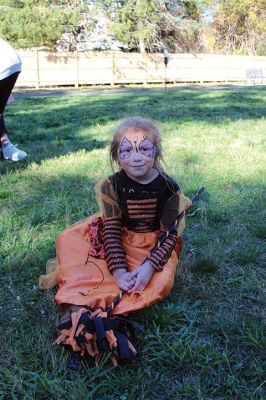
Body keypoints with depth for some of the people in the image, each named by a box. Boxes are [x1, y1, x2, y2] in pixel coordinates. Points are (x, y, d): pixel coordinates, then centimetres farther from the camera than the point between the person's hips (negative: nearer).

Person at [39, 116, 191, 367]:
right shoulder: (113, 185, -12)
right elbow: (112, 230, -14)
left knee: (161, 281, -31)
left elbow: (169, 234, -13)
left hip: (155, 245, -1)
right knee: (68, 240, -18)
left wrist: (149, 265, -29)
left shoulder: (168, 188, -14)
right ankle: (76, 304, -32)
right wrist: (119, 270, -27)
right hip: (119, 242, 1)